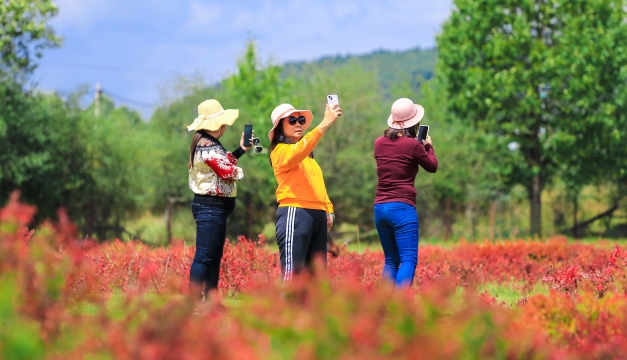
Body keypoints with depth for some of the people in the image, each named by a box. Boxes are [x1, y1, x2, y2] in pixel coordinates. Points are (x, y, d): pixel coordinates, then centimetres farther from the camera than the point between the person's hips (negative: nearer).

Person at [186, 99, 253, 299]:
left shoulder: (209, 144, 15)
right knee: (204, 257, -11)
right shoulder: (207, 146, -18)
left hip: (214, 208, 11)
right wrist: (239, 171, 1)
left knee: (215, 257, 13)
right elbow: (228, 172, -20)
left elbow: (222, 163, 19)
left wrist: (240, 150, 18)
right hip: (210, 207, -11)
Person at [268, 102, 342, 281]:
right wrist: (325, 124, -33)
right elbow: (299, 151, -25)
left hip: (317, 215, 9)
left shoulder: (307, 156, 24)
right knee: (293, 274, -13)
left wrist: (329, 210, 11)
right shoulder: (281, 151, -3)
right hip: (295, 214, -9)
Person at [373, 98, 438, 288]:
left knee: (391, 261, 14)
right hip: (402, 208, -6)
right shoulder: (413, 145, -9)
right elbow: (432, 166, 8)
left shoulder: (379, 143, 7)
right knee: (408, 260, -8)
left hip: (380, 208, 6)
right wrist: (428, 146, 24)